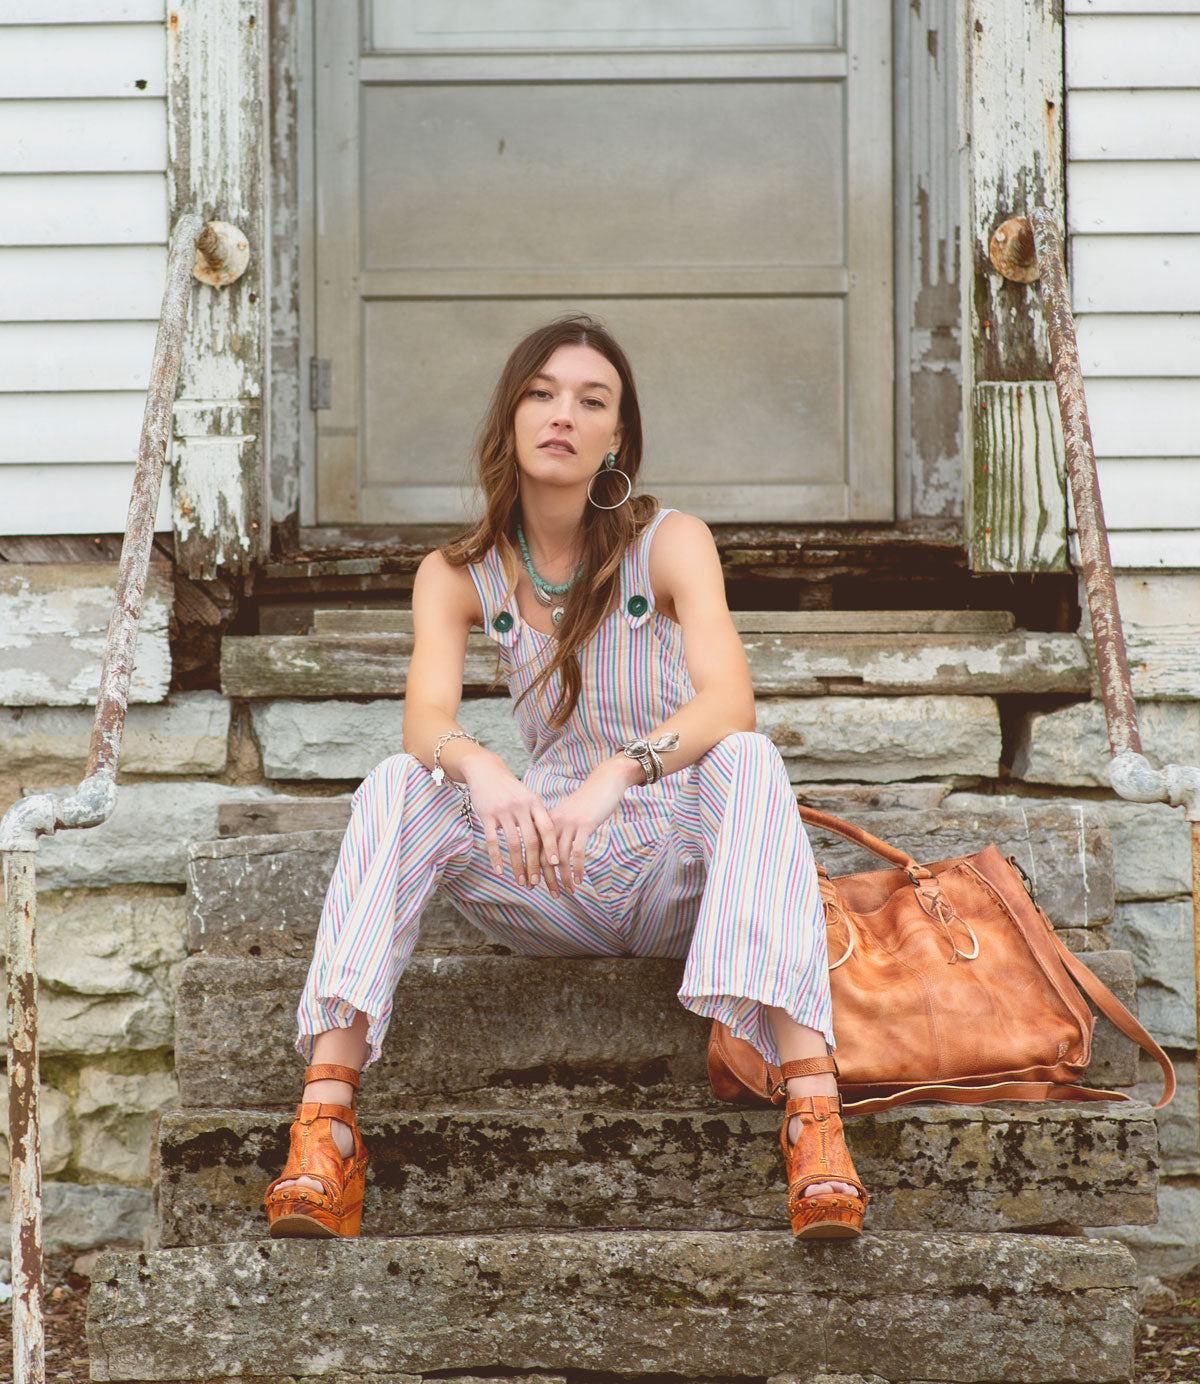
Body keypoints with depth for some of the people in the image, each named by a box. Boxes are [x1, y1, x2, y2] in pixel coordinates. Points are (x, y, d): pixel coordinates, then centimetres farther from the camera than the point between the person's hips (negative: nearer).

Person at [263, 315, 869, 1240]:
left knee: (749, 762, -33)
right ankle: (325, 1113, -35)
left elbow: (729, 702, -24)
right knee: (400, 787, -23)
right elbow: (425, 719, -17)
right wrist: (479, 768, -41)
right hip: (554, 879, 2)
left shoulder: (669, 543, -7)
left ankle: (812, 1104, -48)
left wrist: (615, 775, -43)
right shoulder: (458, 574, 1)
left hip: (682, 872, -2)